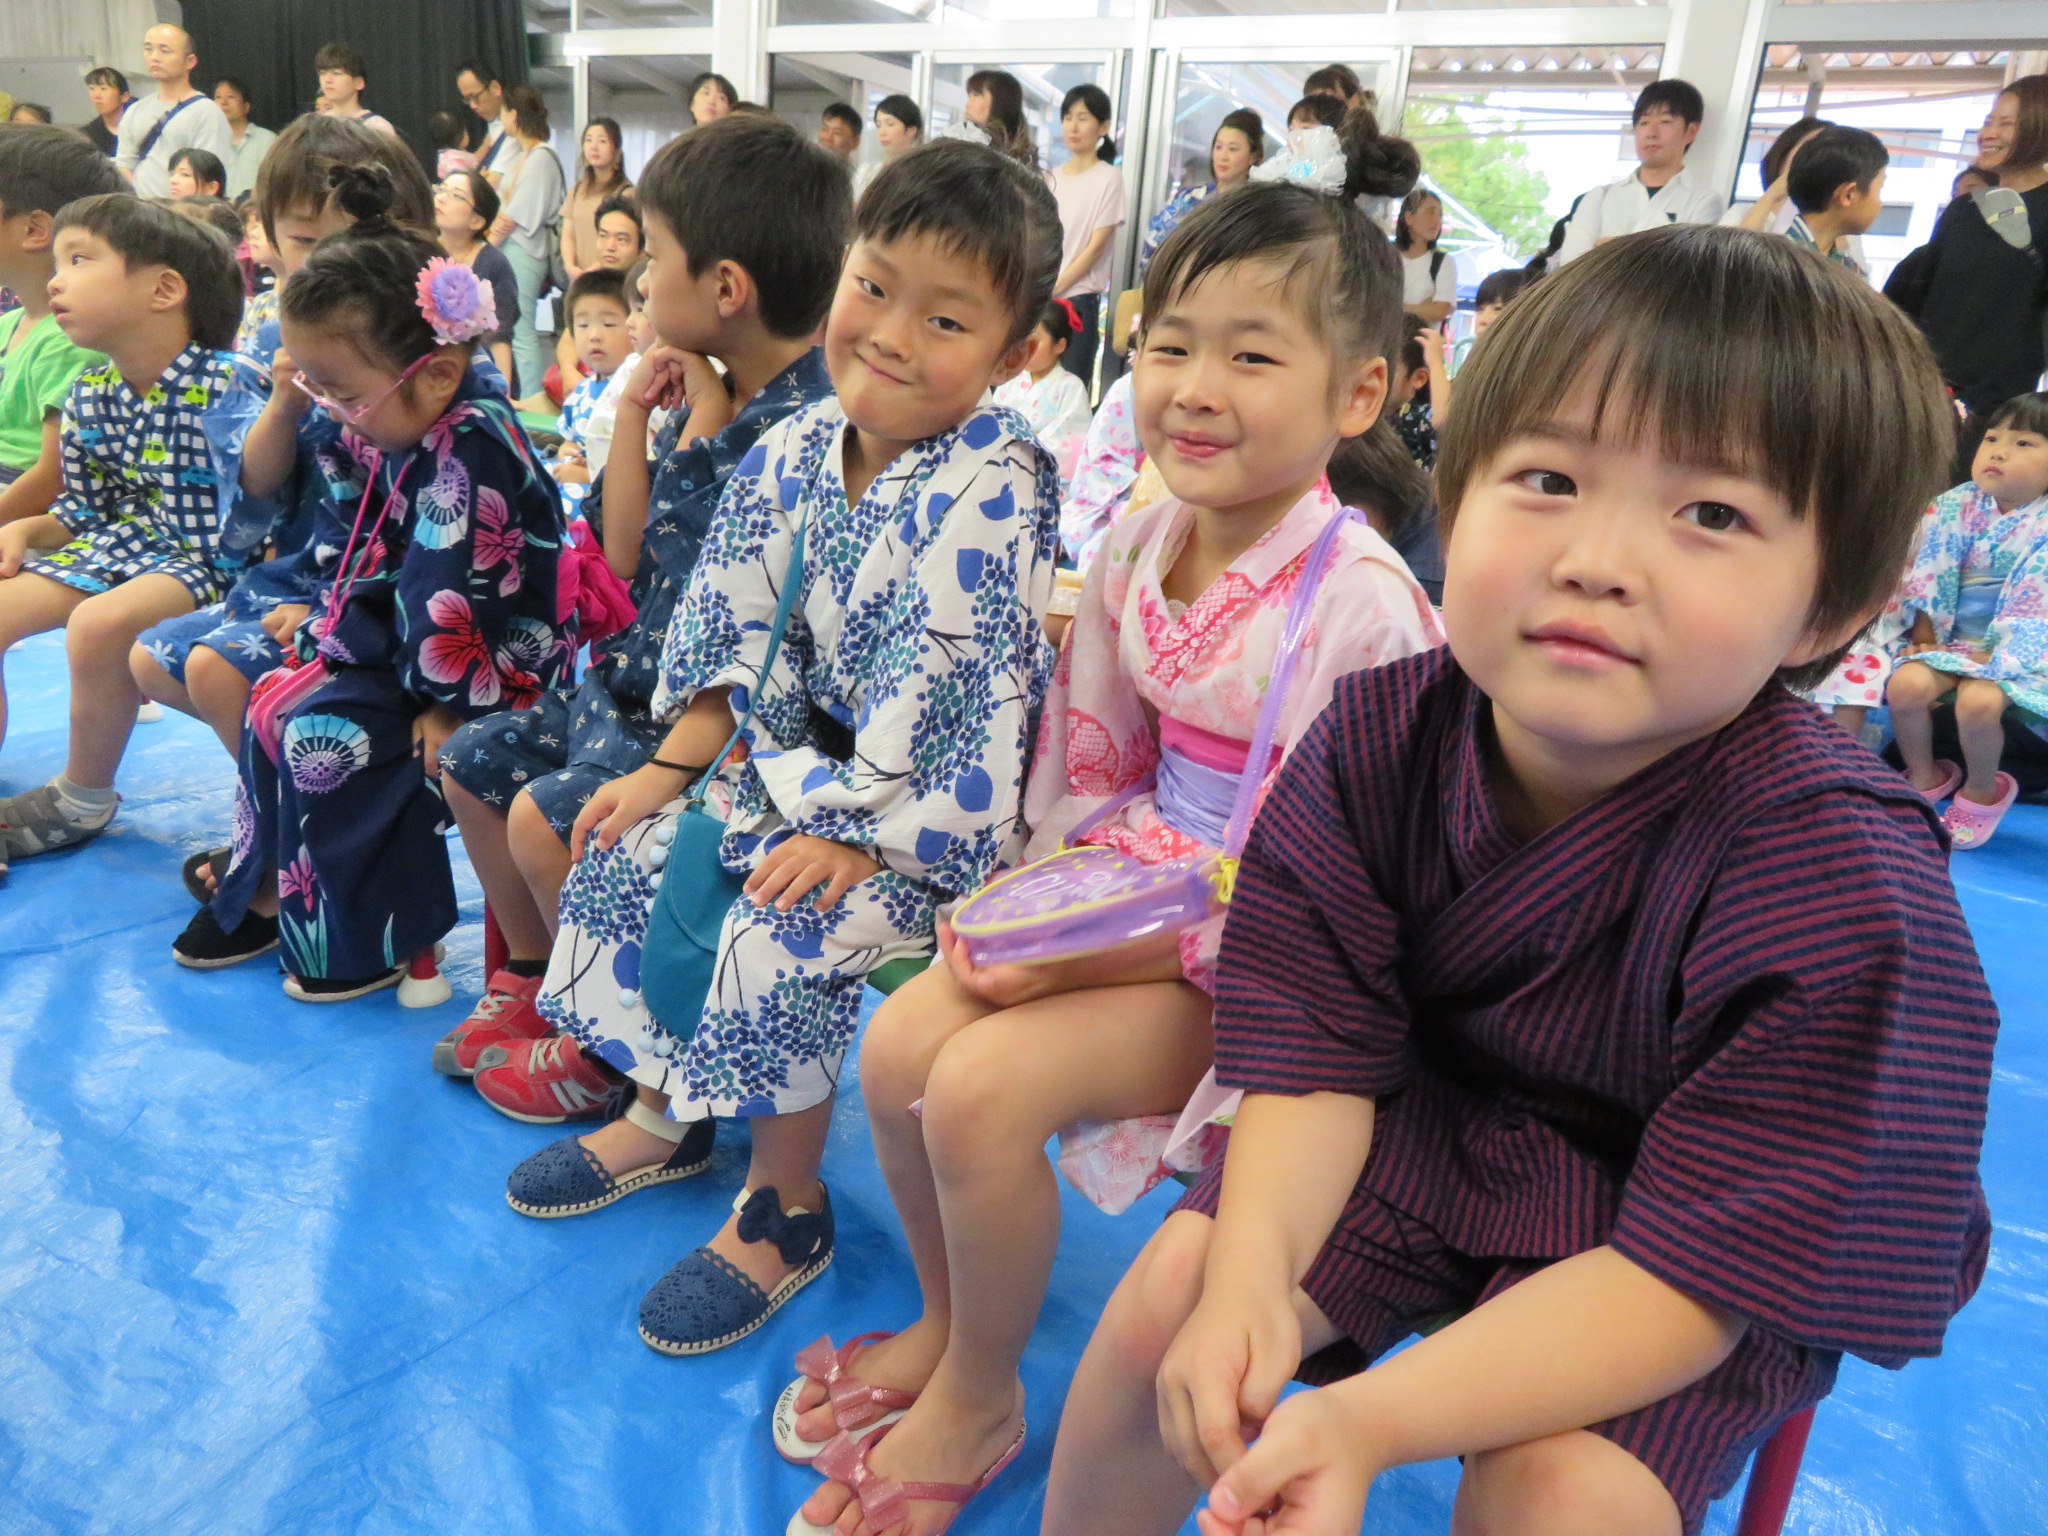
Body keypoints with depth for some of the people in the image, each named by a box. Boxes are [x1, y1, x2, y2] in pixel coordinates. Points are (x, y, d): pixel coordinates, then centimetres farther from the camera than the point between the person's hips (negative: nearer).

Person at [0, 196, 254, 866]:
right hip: (127, 542, 9)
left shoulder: (229, 385, -19)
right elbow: (82, 511, 15)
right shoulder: (87, 397, 5)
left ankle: (81, 802, -5)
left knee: (98, 623, -31)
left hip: (212, 560, -9)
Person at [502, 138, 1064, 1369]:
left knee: (784, 934, -24)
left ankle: (786, 1205, 3)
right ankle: (664, 1111, 27)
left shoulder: (993, 491, -22)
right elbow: (735, 632, 7)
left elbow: (943, 680, -26)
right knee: (628, 856, 5)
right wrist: (669, 770, 3)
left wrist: (858, 836, -24)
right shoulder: (797, 450, 1)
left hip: (928, 805, -8)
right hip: (800, 759, 8)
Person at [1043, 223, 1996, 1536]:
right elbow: (1322, 1043, -11)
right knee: (1173, 1293, -9)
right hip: (1430, 1117, 3)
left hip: (1704, 1253, -2)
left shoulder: (1845, 898, -29)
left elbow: (1688, 1271, -26)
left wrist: (1370, 1419, -36)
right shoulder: (1380, 735, -18)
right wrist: (1253, 1265, -29)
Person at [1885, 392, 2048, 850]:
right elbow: (1929, 571, 3)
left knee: (1979, 701, -32)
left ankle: (1981, 791, -1)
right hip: (1949, 636, 4)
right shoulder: (1957, 506, 4)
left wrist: (1989, 654, -19)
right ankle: (1924, 778, 2)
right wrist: (1923, 634, -6)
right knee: (1906, 684, -26)